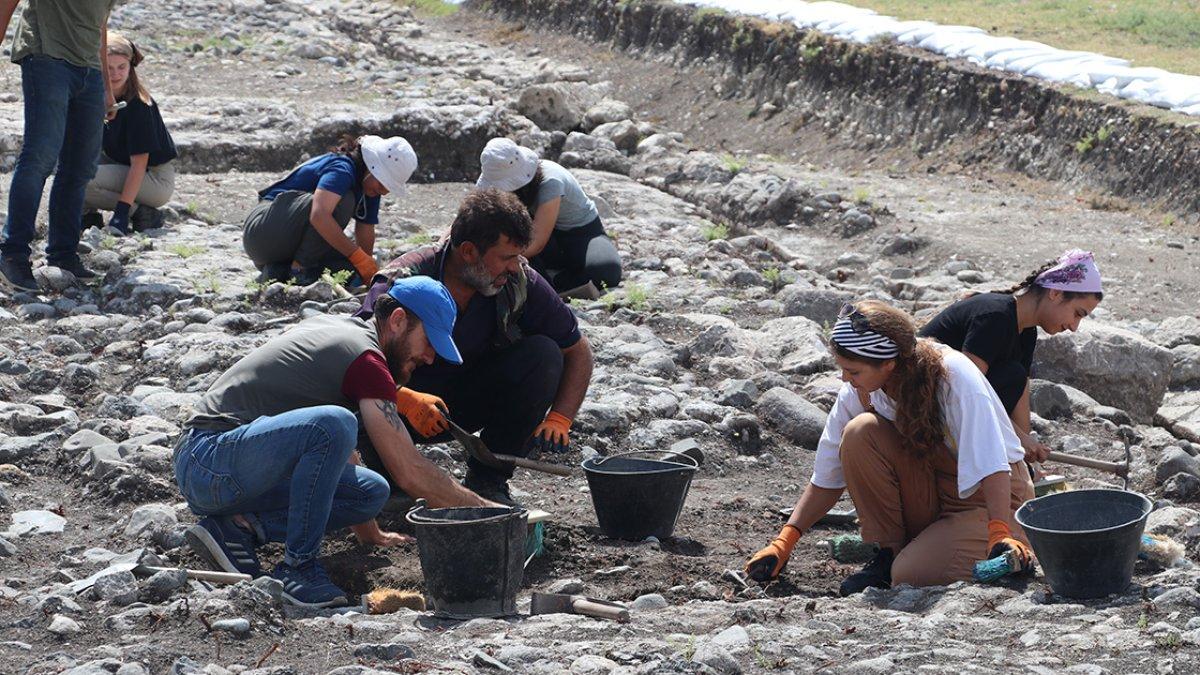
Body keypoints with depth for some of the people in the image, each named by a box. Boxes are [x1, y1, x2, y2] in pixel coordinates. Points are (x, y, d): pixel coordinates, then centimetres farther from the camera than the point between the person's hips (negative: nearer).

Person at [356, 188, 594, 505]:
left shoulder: (519, 283, -15)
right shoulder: (403, 281, -25)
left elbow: (578, 351, -4)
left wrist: (559, 419, -20)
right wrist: (406, 401, -47)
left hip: (474, 403, 3)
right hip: (408, 399, -3)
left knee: (543, 354, -22)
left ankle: (488, 479, -10)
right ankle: (394, 474, -1)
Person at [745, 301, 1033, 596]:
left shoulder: (954, 376, -26)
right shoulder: (858, 391, -9)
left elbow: (991, 466, -32)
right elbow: (827, 478, 0)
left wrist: (1000, 534, -45)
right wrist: (784, 542, -7)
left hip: (990, 497, -5)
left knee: (912, 575, -31)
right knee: (860, 433, -22)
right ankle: (889, 552, -8)